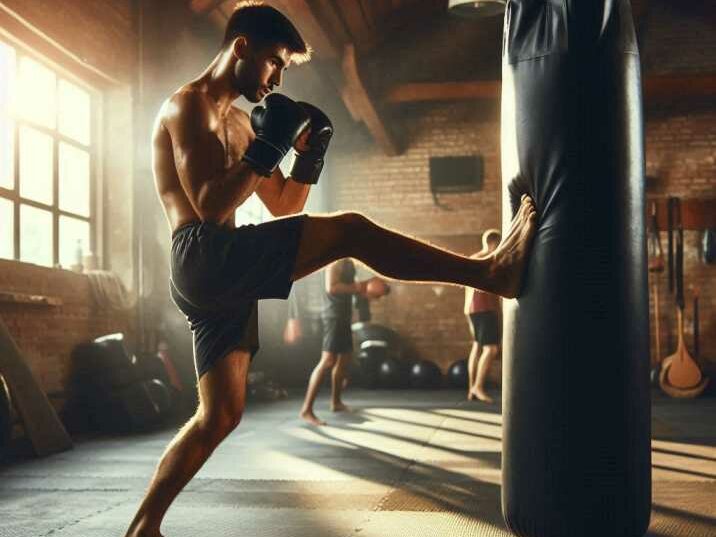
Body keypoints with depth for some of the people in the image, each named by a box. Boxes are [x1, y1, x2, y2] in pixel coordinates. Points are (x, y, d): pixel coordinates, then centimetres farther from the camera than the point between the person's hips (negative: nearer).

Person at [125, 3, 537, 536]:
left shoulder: (238, 121, 24)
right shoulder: (188, 106, -4)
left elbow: (282, 205, 24)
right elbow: (209, 207, -17)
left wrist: (309, 155, 8)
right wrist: (267, 147, -17)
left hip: (219, 275, 10)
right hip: (203, 258, -10)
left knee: (220, 416, 11)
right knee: (350, 230, -19)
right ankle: (490, 272, -18)